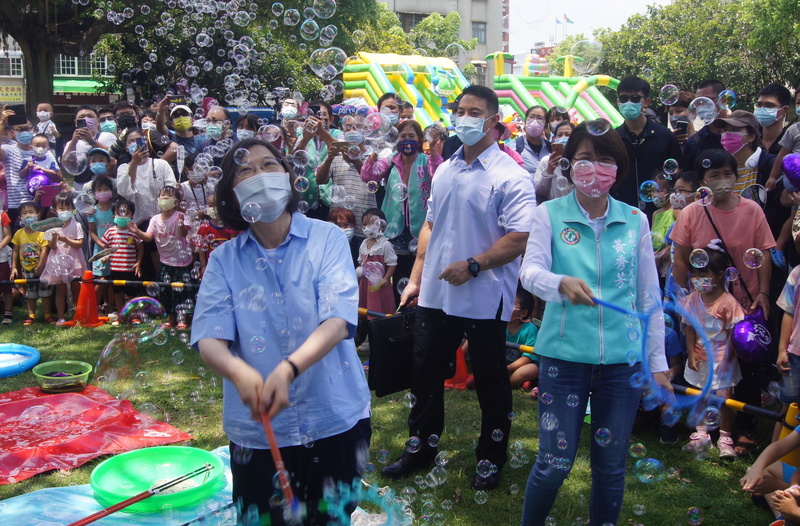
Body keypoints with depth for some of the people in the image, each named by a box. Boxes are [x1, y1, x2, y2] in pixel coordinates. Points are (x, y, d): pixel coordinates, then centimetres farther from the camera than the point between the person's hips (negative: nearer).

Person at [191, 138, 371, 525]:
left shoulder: (327, 239, -5)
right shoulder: (224, 259, 0)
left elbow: (338, 320, -17)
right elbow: (208, 338, -9)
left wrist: (289, 368, -35)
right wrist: (240, 372, -32)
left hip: (333, 419, -1)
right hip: (254, 427, 1)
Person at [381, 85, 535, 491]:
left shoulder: (510, 176, -11)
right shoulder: (445, 171, 10)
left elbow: (520, 238, -18)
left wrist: (472, 266, -21)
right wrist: (416, 278, 13)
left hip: (484, 299, -6)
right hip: (435, 294, 6)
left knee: (490, 381, 10)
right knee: (425, 371, 15)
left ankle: (491, 457, 29)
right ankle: (421, 448, 33)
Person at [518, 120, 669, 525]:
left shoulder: (635, 221, 4)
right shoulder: (549, 214, -2)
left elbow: (650, 296, 8)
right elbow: (530, 271, -16)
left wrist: (657, 361, 8)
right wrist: (562, 283, -37)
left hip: (623, 360, 2)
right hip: (564, 356, -2)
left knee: (611, 466, 13)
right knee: (554, 463, 4)